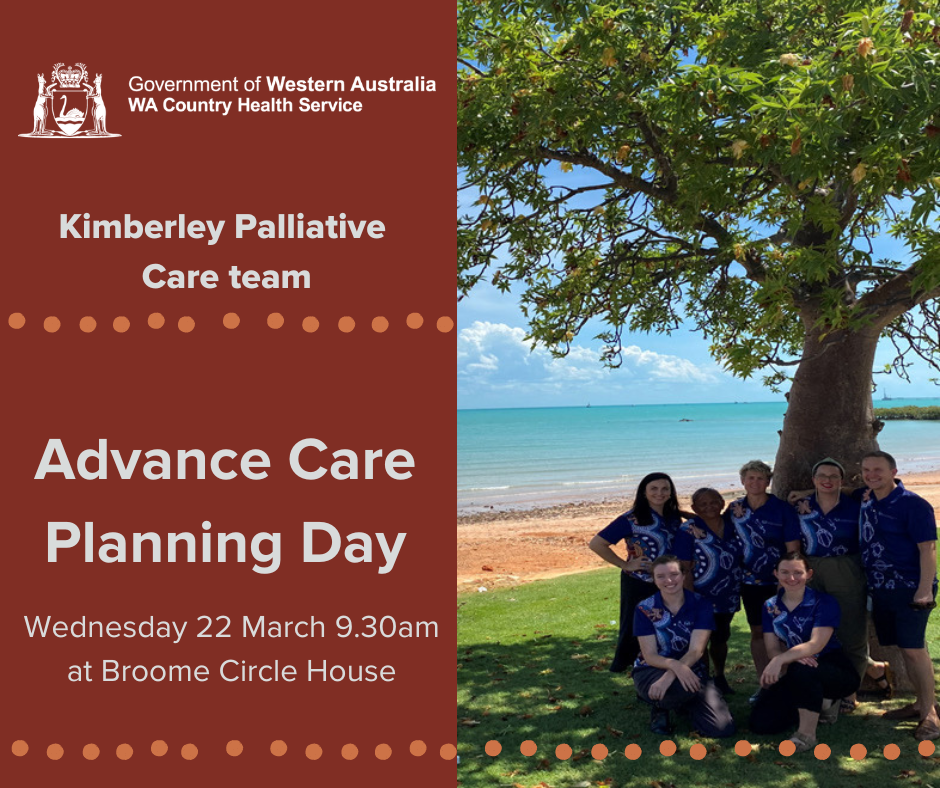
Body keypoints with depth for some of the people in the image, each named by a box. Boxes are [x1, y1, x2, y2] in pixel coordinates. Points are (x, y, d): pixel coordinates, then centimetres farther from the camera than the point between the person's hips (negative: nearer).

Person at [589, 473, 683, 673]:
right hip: (638, 585, -5)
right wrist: (624, 564, -15)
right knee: (634, 631, 5)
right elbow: (596, 544, -16)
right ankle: (620, 669, 22)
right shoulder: (631, 519, -13)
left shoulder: (674, 517, 4)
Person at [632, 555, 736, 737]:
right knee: (687, 686, -38)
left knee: (722, 728, -17)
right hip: (651, 671, -2)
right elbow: (650, 656, -13)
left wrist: (669, 676, -34)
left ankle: (683, 703, 14)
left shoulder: (701, 604, -8)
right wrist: (675, 665, -36)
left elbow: (696, 651, -17)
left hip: (690, 670, 3)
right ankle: (659, 706, -2)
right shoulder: (645, 609, -9)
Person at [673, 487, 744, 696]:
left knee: (721, 638, 18)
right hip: (702, 598, -5)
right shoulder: (688, 531, -12)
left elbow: (741, 558, 14)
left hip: (728, 597, 5)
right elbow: (684, 569, -14)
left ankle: (719, 677, 37)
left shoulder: (731, 527, 4)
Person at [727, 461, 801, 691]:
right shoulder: (735, 509, 3)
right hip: (750, 581, 4)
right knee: (757, 632, 10)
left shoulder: (782, 508, -7)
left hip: (778, 580, -4)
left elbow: (793, 548, -8)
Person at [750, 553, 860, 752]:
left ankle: (807, 734, -20)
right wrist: (794, 656, -30)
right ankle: (819, 703, 9)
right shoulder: (770, 607, 2)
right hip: (797, 680, 5)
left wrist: (781, 660, -40)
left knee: (802, 671, -40)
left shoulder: (824, 602, -10)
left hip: (834, 671, -5)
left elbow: (816, 644, -24)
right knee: (761, 722, -12)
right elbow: (773, 649, -5)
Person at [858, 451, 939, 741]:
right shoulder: (865, 501, 6)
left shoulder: (913, 504, -13)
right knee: (904, 648, 14)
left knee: (913, 648, -9)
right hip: (880, 588, 7)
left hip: (910, 588, -7)